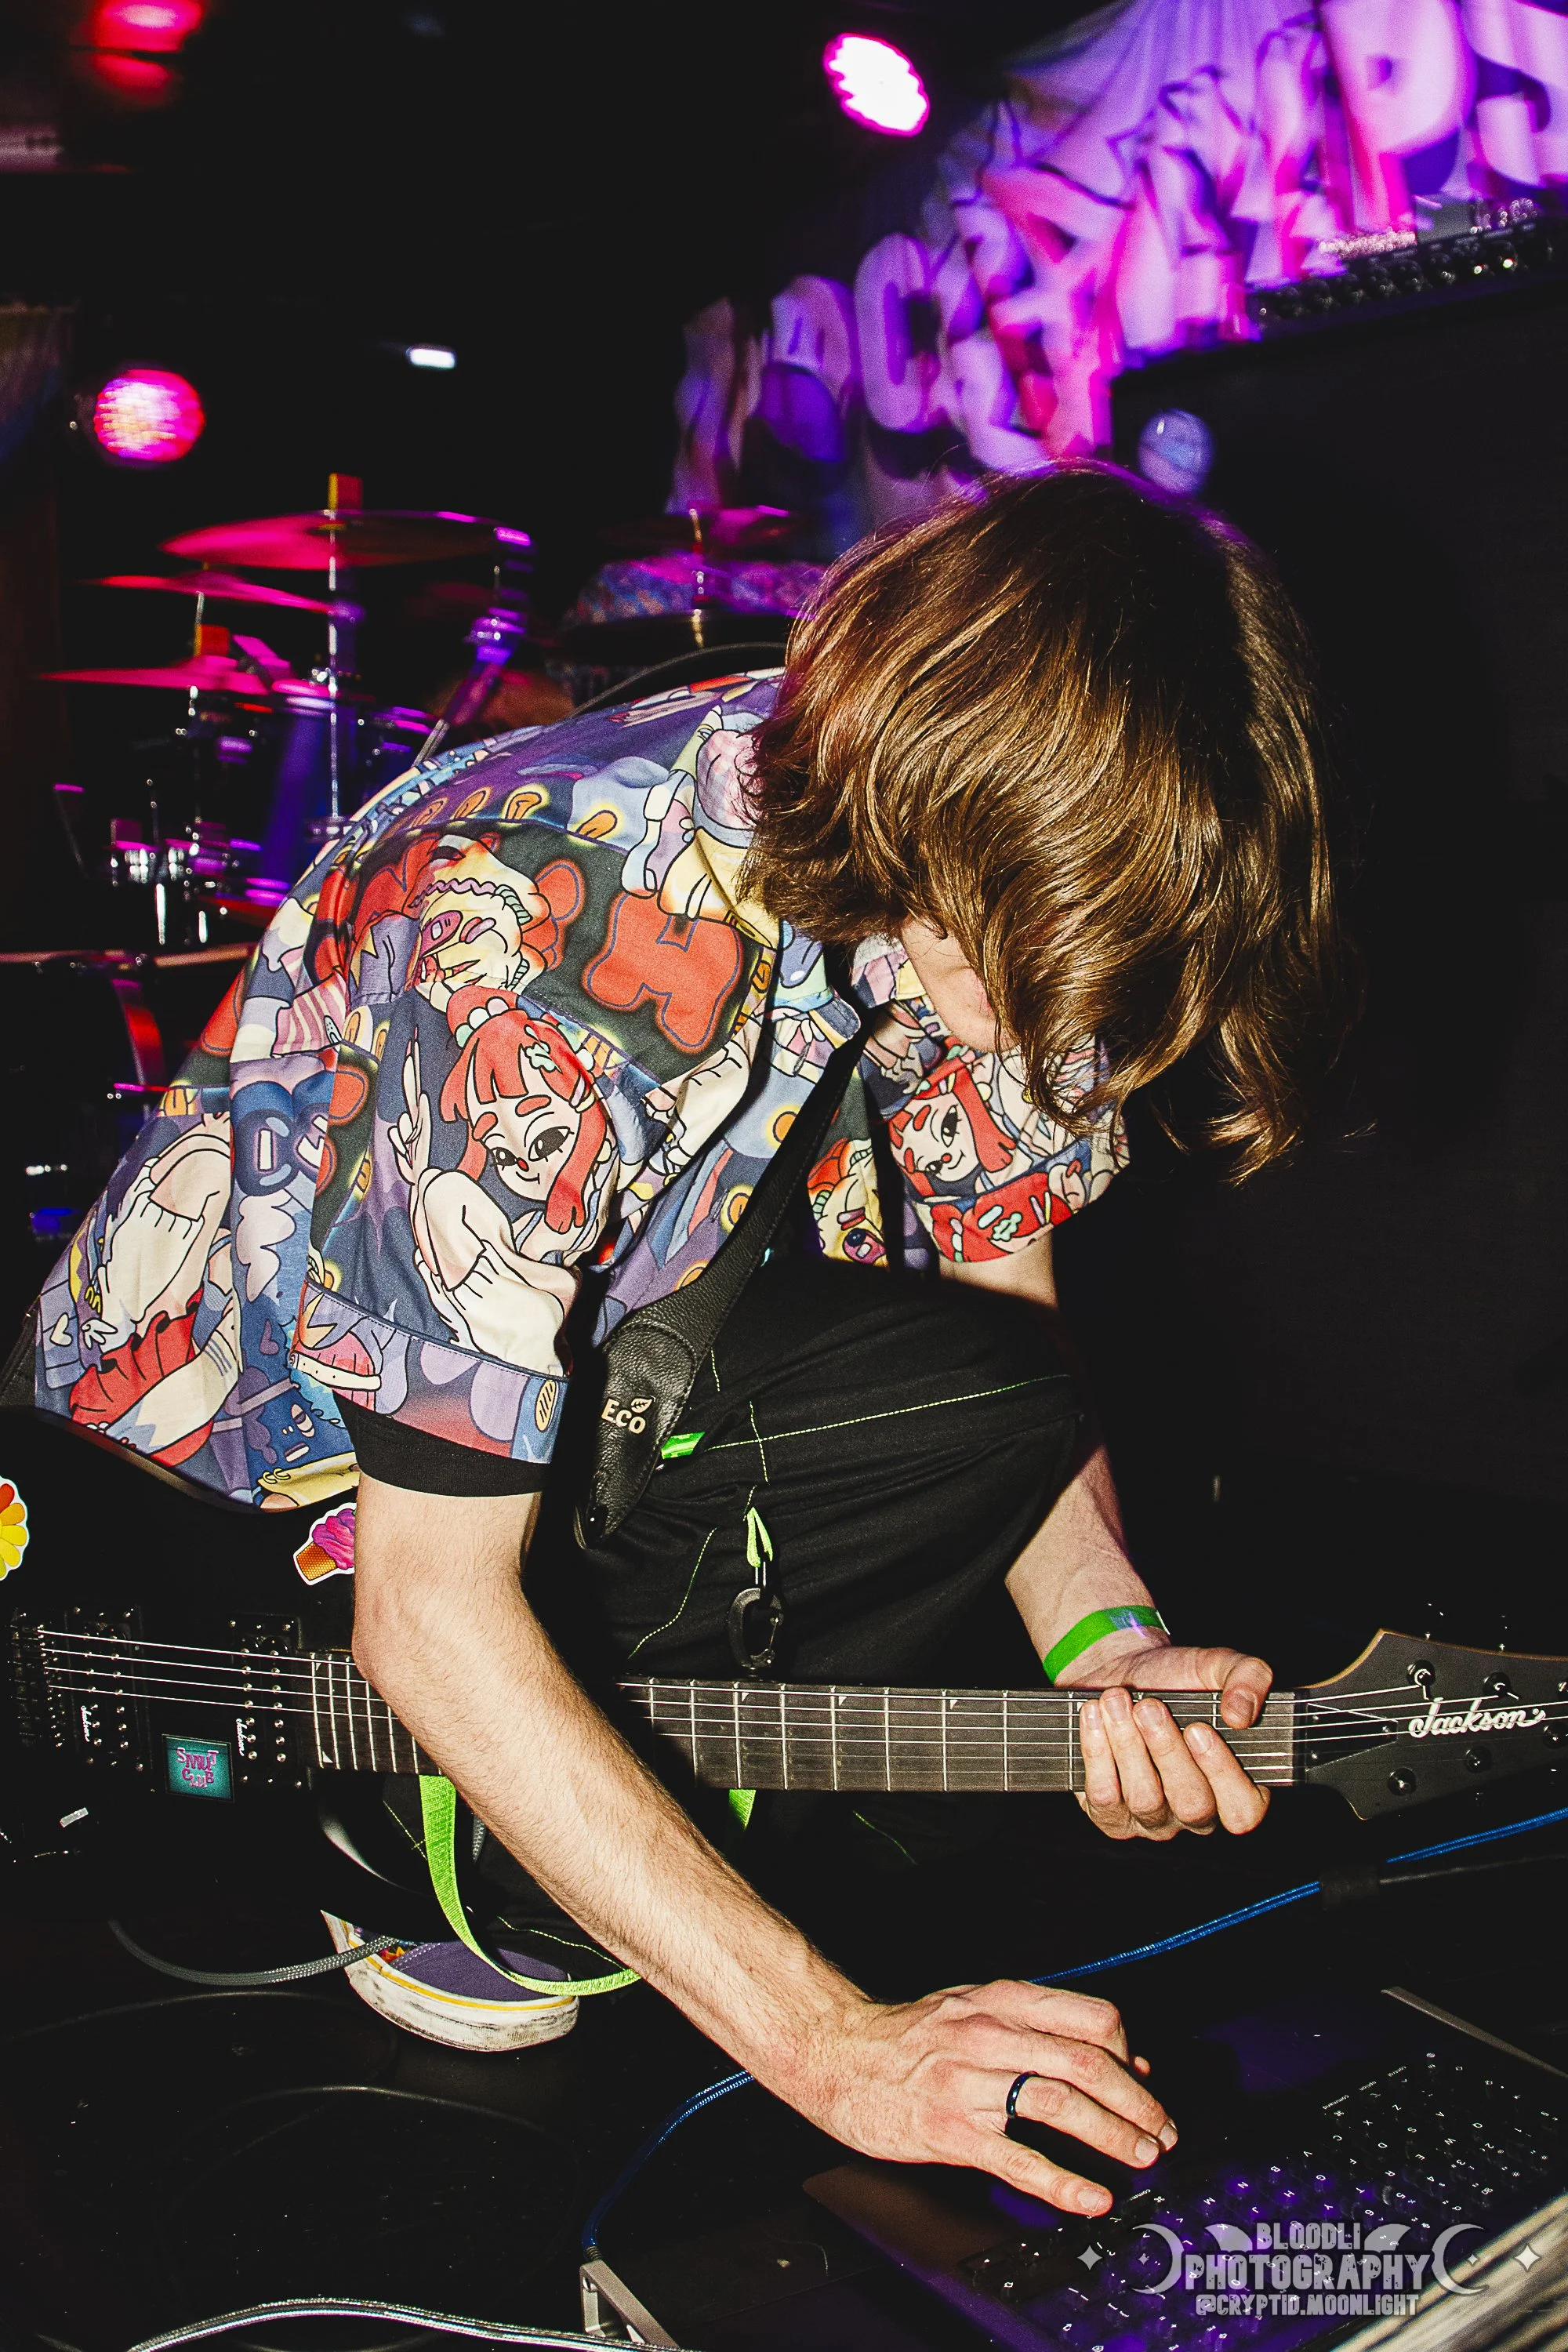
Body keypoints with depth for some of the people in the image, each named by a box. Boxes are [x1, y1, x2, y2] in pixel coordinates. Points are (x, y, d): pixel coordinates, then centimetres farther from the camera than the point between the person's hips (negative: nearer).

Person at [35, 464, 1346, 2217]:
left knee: (994, 1404, -17)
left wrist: (1101, 1640, -20)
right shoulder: (548, 948, -37)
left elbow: (1004, 1316, -2)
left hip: (603, 1355, 6)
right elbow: (429, 1614, -35)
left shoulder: (988, 891, -15)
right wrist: (830, 2045, -34)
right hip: (237, 1466, -6)